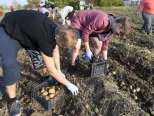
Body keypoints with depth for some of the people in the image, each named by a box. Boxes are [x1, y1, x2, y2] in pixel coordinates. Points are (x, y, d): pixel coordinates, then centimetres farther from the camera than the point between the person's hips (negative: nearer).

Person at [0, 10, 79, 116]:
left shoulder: (57, 30, -16)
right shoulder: (45, 37, -41)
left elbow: (55, 51, 1)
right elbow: (51, 70, -33)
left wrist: (59, 72, 4)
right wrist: (68, 84, -20)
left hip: (25, 27, 8)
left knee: (45, 52, 3)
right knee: (10, 64, -25)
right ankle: (12, 100, -6)